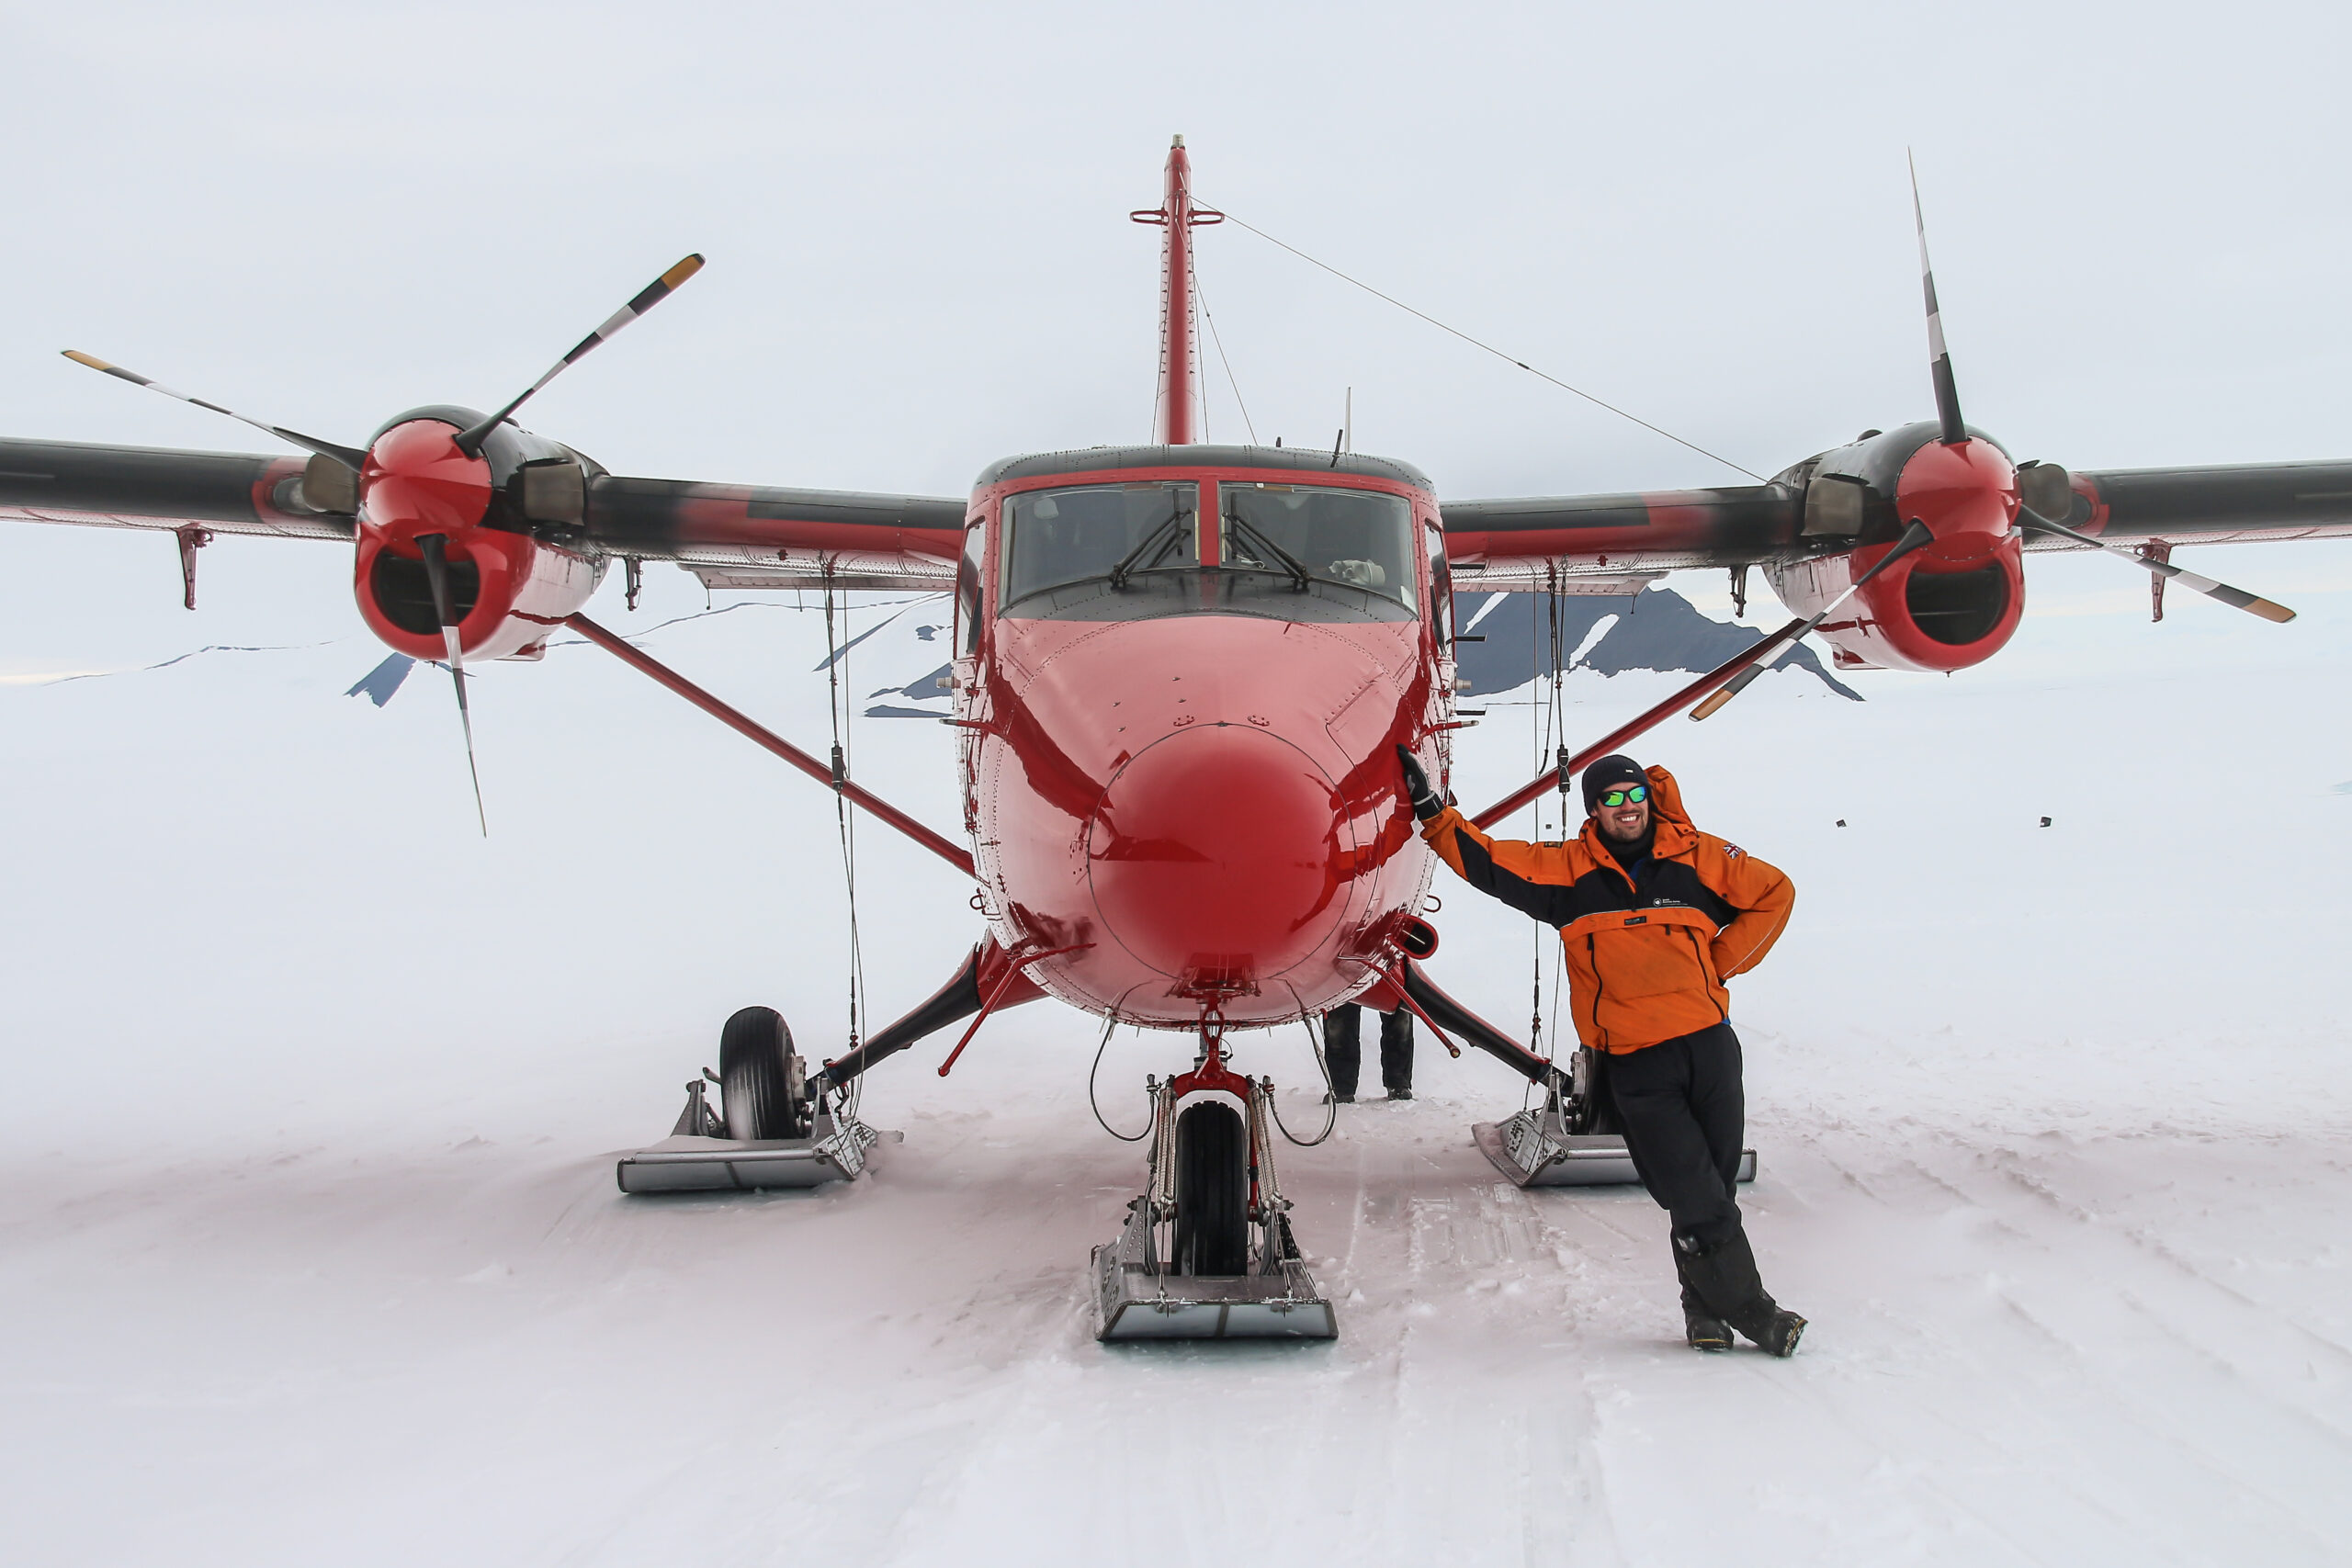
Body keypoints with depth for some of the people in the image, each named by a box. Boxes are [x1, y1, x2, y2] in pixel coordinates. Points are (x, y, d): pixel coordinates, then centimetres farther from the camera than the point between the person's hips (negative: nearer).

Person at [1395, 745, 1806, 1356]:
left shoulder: (1697, 857, 4)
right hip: (1633, 1060, -1)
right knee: (1693, 1198, -5)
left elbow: (1774, 894, 13)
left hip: (1710, 1042, 1)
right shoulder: (1568, 870, 3)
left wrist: (1720, 964, 8)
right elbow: (1488, 862, 2)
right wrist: (1431, 810, -5)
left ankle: (1706, 1302, 22)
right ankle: (1746, 1305, 8)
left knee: (1715, 1186, 6)